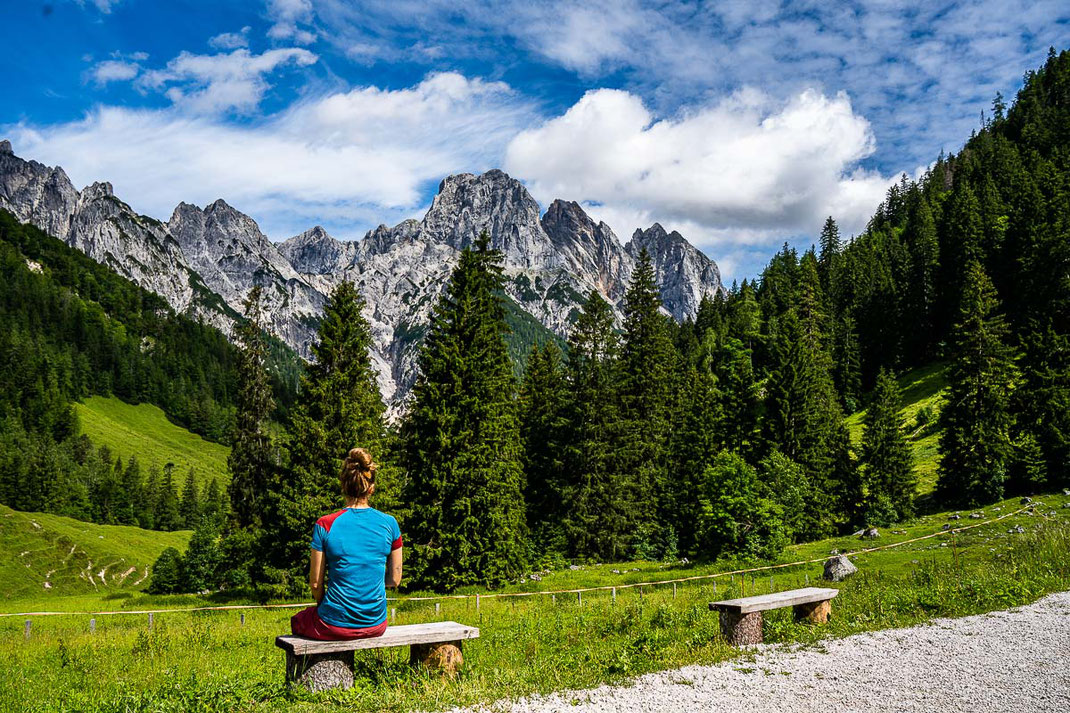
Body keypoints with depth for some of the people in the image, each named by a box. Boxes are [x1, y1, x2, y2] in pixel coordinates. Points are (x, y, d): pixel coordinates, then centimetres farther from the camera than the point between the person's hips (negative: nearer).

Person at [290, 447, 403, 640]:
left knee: (297, 621, 30)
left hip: (336, 626, -3)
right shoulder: (389, 524, -6)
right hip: (376, 626, 3)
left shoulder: (325, 525, -12)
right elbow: (394, 579, 2)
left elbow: (315, 583, -5)